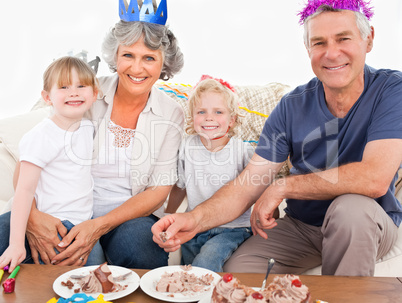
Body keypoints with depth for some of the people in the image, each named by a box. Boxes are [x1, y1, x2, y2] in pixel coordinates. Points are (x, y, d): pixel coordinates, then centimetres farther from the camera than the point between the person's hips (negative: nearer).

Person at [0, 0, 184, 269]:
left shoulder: (171, 115, -1)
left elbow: (159, 189, -4)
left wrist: (100, 226, -19)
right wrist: (31, 214, -25)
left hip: (130, 217, 0)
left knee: (137, 241, -34)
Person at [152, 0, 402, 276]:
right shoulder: (292, 106, -8)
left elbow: (375, 179, -31)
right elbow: (248, 184, -12)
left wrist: (282, 186, -23)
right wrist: (195, 219, -31)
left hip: (368, 225, -1)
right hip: (301, 226, 2)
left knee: (351, 205, -35)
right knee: (237, 268, -21)